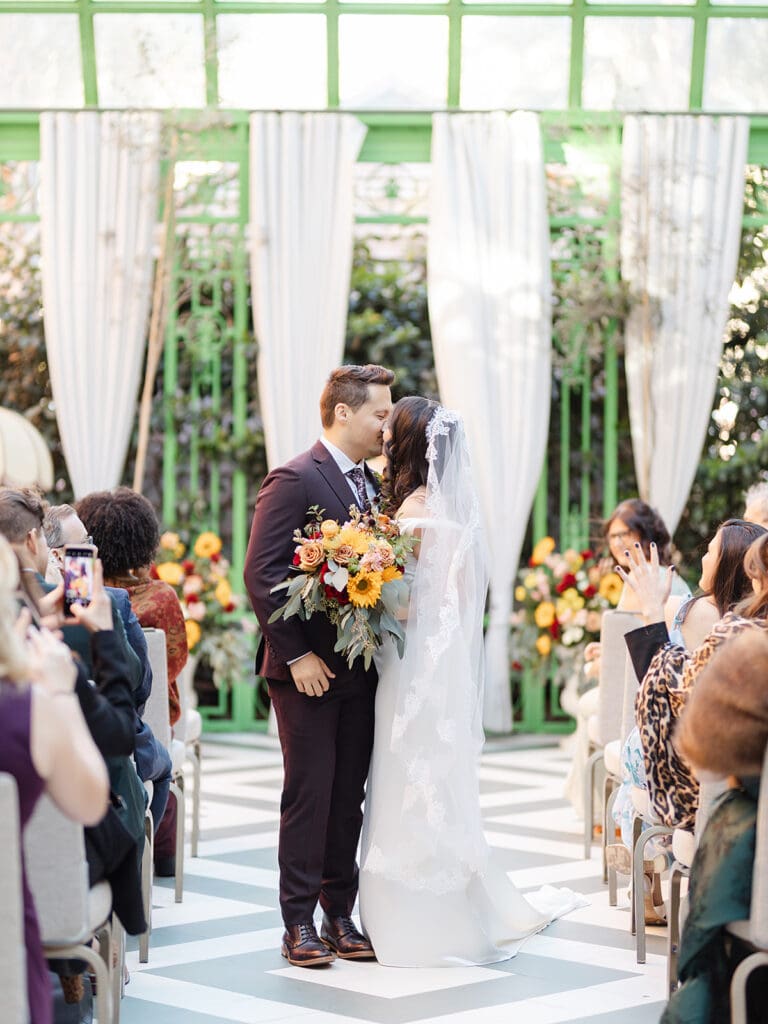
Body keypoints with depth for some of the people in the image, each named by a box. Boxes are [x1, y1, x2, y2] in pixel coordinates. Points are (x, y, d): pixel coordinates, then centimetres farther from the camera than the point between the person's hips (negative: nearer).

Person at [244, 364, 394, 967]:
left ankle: (341, 917, 17)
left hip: (361, 670, 7)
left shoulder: (371, 486, 13)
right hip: (310, 670, -7)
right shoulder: (295, 480, -11)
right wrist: (296, 655, -17)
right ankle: (300, 924, 5)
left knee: (349, 799, 10)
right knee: (309, 797, -2)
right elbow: (262, 574, -15)